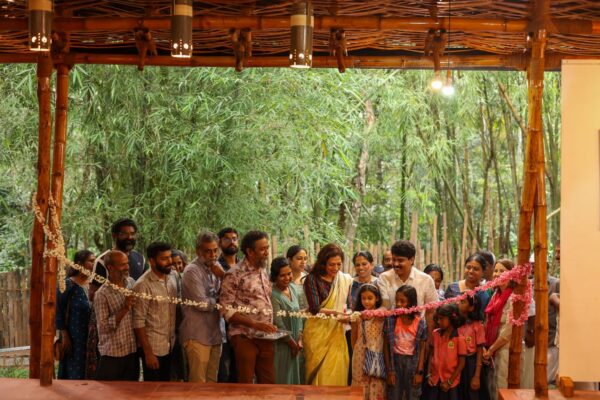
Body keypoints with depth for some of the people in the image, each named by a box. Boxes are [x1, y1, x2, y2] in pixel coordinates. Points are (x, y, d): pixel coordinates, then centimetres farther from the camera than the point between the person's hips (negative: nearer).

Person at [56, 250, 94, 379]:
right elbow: (59, 311, -10)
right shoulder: (68, 284, -9)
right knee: (75, 373, -1)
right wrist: (64, 336, -14)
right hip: (74, 338, -5)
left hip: (91, 338, 5)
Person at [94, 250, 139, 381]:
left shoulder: (130, 286, 6)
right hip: (112, 356, -6)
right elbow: (103, 327, -18)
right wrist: (124, 309, -24)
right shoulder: (102, 294, -13)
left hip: (132, 353, 6)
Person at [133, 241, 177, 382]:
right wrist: (147, 353, -18)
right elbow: (138, 322, -17)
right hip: (153, 348, -6)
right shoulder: (143, 285, -16)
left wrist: (175, 342, 7)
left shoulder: (171, 280, 5)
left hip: (170, 347, 6)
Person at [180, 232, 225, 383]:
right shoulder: (192, 271, -11)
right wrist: (218, 300, 0)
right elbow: (202, 304, -17)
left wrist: (222, 276, -8)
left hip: (215, 333, 7)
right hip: (198, 335, -7)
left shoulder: (216, 268, 12)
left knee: (212, 381, 10)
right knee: (198, 382, -5)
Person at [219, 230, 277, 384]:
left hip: (265, 337, 6)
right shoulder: (234, 275, -9)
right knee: (245, 384, 0)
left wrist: (270, 327, 6)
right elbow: (227, 310, -13)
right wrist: (255, 324, -20)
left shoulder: (263, 272, 13)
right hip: (245, 337, -6)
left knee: (268, 383, 7)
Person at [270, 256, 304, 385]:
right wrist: (293, 344, -7)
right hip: (281, 346, -7)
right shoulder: (273, 295, -19)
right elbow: (278, 325, -17)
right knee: (282, 379, -1)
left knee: (295, 377, 12)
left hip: (295, 344, 7)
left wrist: (299, 340, 1)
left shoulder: (293, 289, 5)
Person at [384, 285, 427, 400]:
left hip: (413, 361, 0)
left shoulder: (420, 322, -8)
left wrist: (420, 372, -7)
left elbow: (422, 348, -4)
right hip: (395, 360, 1)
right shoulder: (391, 320, -7)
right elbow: (387, 346, -4)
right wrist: (389, 370, -6)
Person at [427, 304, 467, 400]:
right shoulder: (435, 334, 2)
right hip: (434, 379, 4)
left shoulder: (459, 338, -11)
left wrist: (449, 381, -9)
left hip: (451, 382, -4)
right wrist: (429, 374, -2)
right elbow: (431, 355, 7)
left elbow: (461, 363, -8)